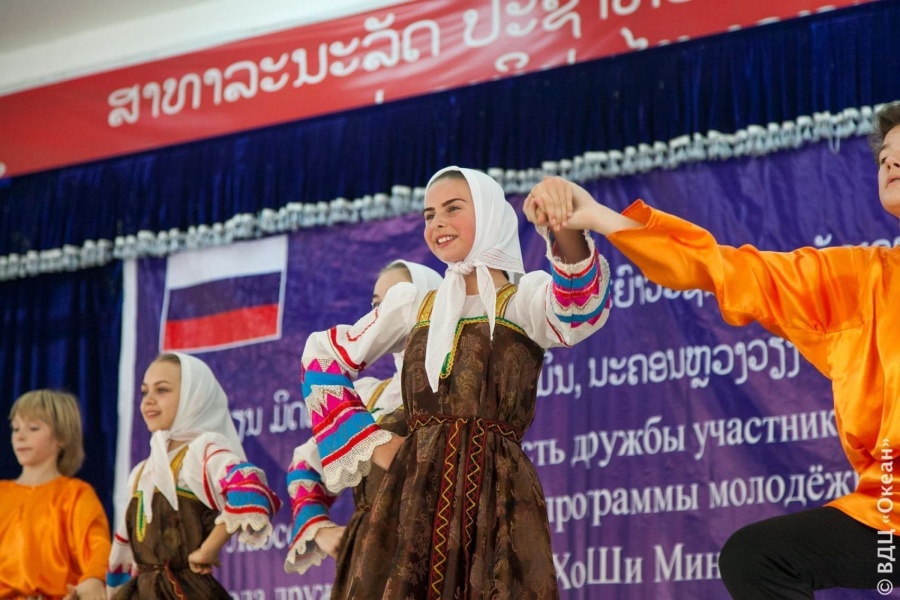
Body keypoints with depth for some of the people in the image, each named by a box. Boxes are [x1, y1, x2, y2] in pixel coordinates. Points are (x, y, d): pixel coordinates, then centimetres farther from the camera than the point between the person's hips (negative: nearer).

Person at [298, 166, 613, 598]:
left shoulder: (525, 298, 3)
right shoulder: (412, 303, 15)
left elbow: (580, 310, -21)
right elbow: (321, 358, 23)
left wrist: (566, 227, -42)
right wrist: (371, 443, 10)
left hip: (496, 493, -3)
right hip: (414, 495, 3)